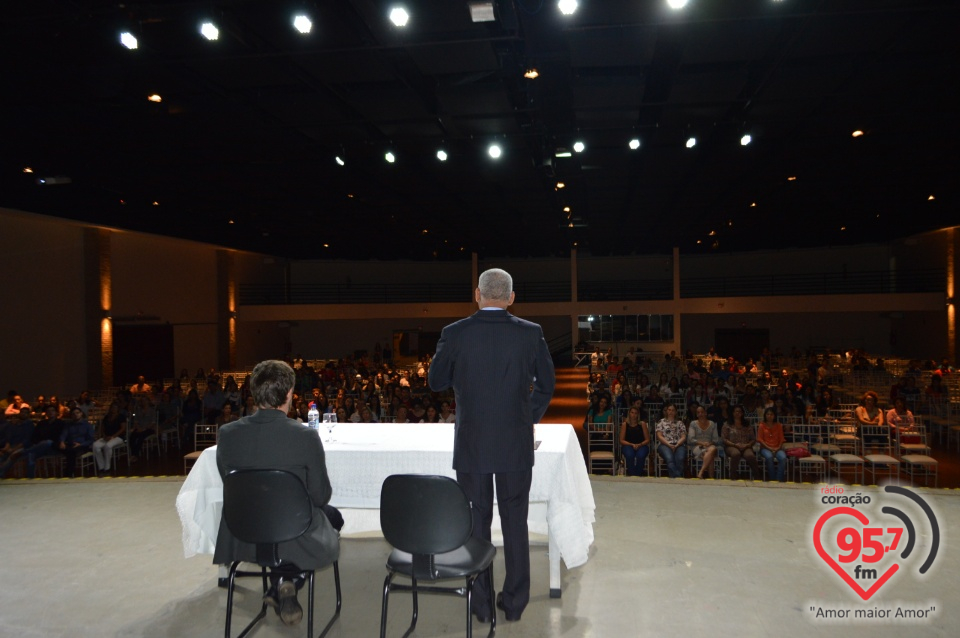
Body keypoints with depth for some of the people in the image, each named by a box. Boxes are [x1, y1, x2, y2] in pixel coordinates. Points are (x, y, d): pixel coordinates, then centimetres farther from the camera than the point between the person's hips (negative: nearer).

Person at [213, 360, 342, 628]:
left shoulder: (227, 433, -11)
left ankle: (280, 585, 19)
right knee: (332, 516, 28)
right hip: (294, 539, -5)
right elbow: (321, 496, -11)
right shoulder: (306, 436, -21)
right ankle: (287, 578, 7)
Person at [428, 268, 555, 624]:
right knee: (515, 524, 13)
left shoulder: (455, 334, -8)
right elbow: (546, 384, 5)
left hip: (471, 446, 0)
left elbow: (436, 383, 2)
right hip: (517, 445, 1)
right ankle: (514, 603, 23)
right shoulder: (531, 333, -5)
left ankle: (480, 604, 21)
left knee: (475, 524, 12)